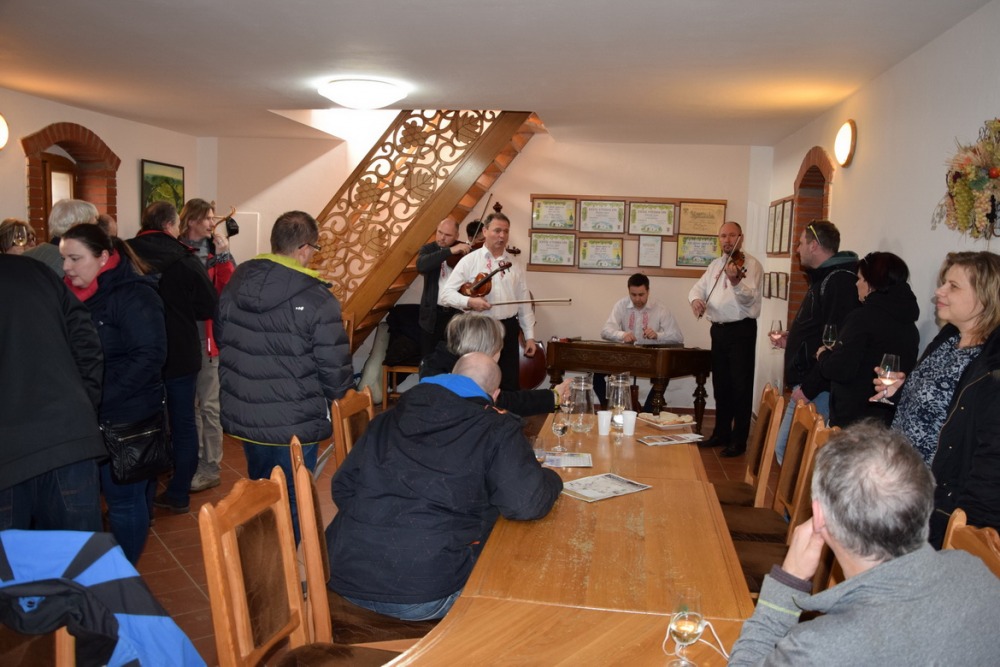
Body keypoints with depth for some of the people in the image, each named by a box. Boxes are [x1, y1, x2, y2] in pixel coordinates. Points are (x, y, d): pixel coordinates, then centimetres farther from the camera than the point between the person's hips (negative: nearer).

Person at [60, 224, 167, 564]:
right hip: (90, 418, 6)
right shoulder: (74, 293, 8)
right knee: (116, 494, 16)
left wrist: (99, 400, -19)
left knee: (124, 500, 4)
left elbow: (149, 356, -18)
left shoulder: (133, 294, -13)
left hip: (125, 418, -6)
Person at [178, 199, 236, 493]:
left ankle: (211, 468, 10)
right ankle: (194, 460, 30)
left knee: (209, 404, 1)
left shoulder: (215, 251, 0)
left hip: (208, 337, -3)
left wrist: (223, 254, -17)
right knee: (188, 402, 15)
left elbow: (228, 289, -13)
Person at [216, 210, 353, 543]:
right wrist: (335, 392, 4)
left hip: (243, 415, 7)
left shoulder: (234, 285, 0)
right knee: (291, 503, 12)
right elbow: (336, 370, -18)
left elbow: (221, 340, 11)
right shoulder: (317, 300, -21)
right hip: (295, 424, -7)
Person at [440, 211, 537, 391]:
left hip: (508, 330, 4)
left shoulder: (514, 265, 9)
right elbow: (446, 293, -7)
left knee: (510, 384, 9)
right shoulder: (469, 261, -4)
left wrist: (529, 336, 7)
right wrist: (469, 301, -24)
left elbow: (524, 302, 11)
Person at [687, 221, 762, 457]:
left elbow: (749, 297, -21)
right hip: (718, 330, 7)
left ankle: (739, 440, 6)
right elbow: (698, 287, 11)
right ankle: (721, 433, 27)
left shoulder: (751, 264, -7)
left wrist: (736, 282, -42)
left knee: (741, 387, -2)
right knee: (721, 385, 15)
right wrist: (695, 299, -13)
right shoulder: (715, 265, 14)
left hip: (741, 331, -7)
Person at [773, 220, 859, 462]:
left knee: (786, 449, -8)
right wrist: (792, 340, 17)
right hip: (806, 384, 10)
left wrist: (809, 388, -23)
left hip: (817, 391, -10)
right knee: (784, 448, 12)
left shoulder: (840, 281, -16)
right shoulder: (824, 278, 17)